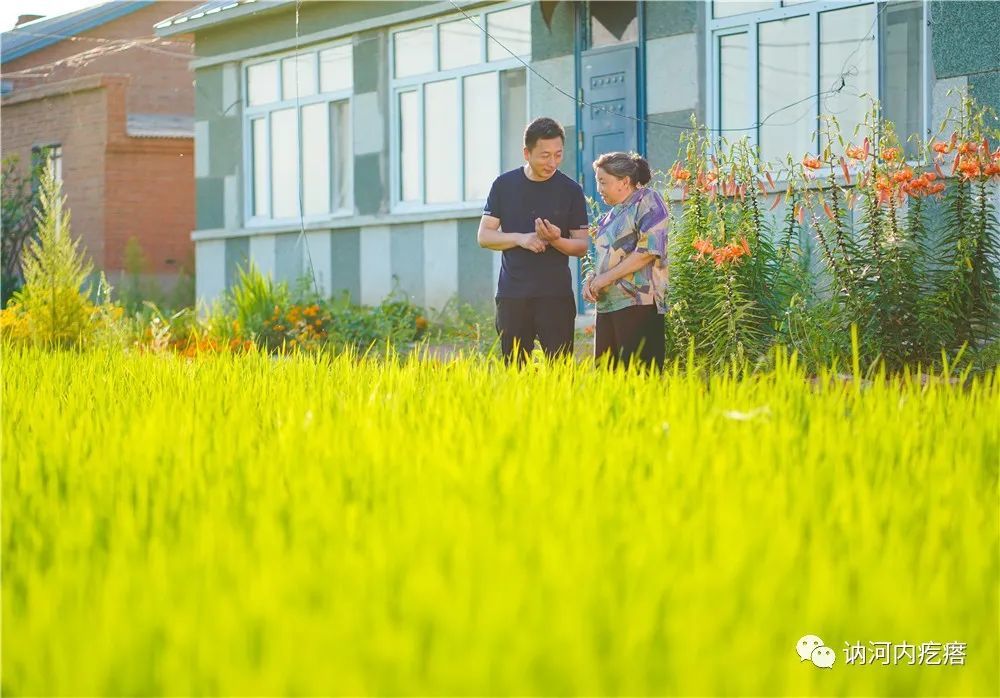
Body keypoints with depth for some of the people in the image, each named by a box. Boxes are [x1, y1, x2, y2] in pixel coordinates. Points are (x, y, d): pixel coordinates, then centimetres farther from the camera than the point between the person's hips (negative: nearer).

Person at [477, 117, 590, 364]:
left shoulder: (571, 190, 2)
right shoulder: (504, 185, 4)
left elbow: (581, 246, 4)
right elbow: (484, 236, 5)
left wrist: (555, 240, -18)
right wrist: (521, 239, -12)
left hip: (556, 294, -1)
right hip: (512, 294, 1)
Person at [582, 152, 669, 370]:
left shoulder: (647, 201, -3)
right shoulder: (612, 214, 21)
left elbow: (650, 250, -15)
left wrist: (606, 277, -13)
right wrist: (592, 279, 5)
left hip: (638, 304, -8)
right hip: (607, 306, 8)